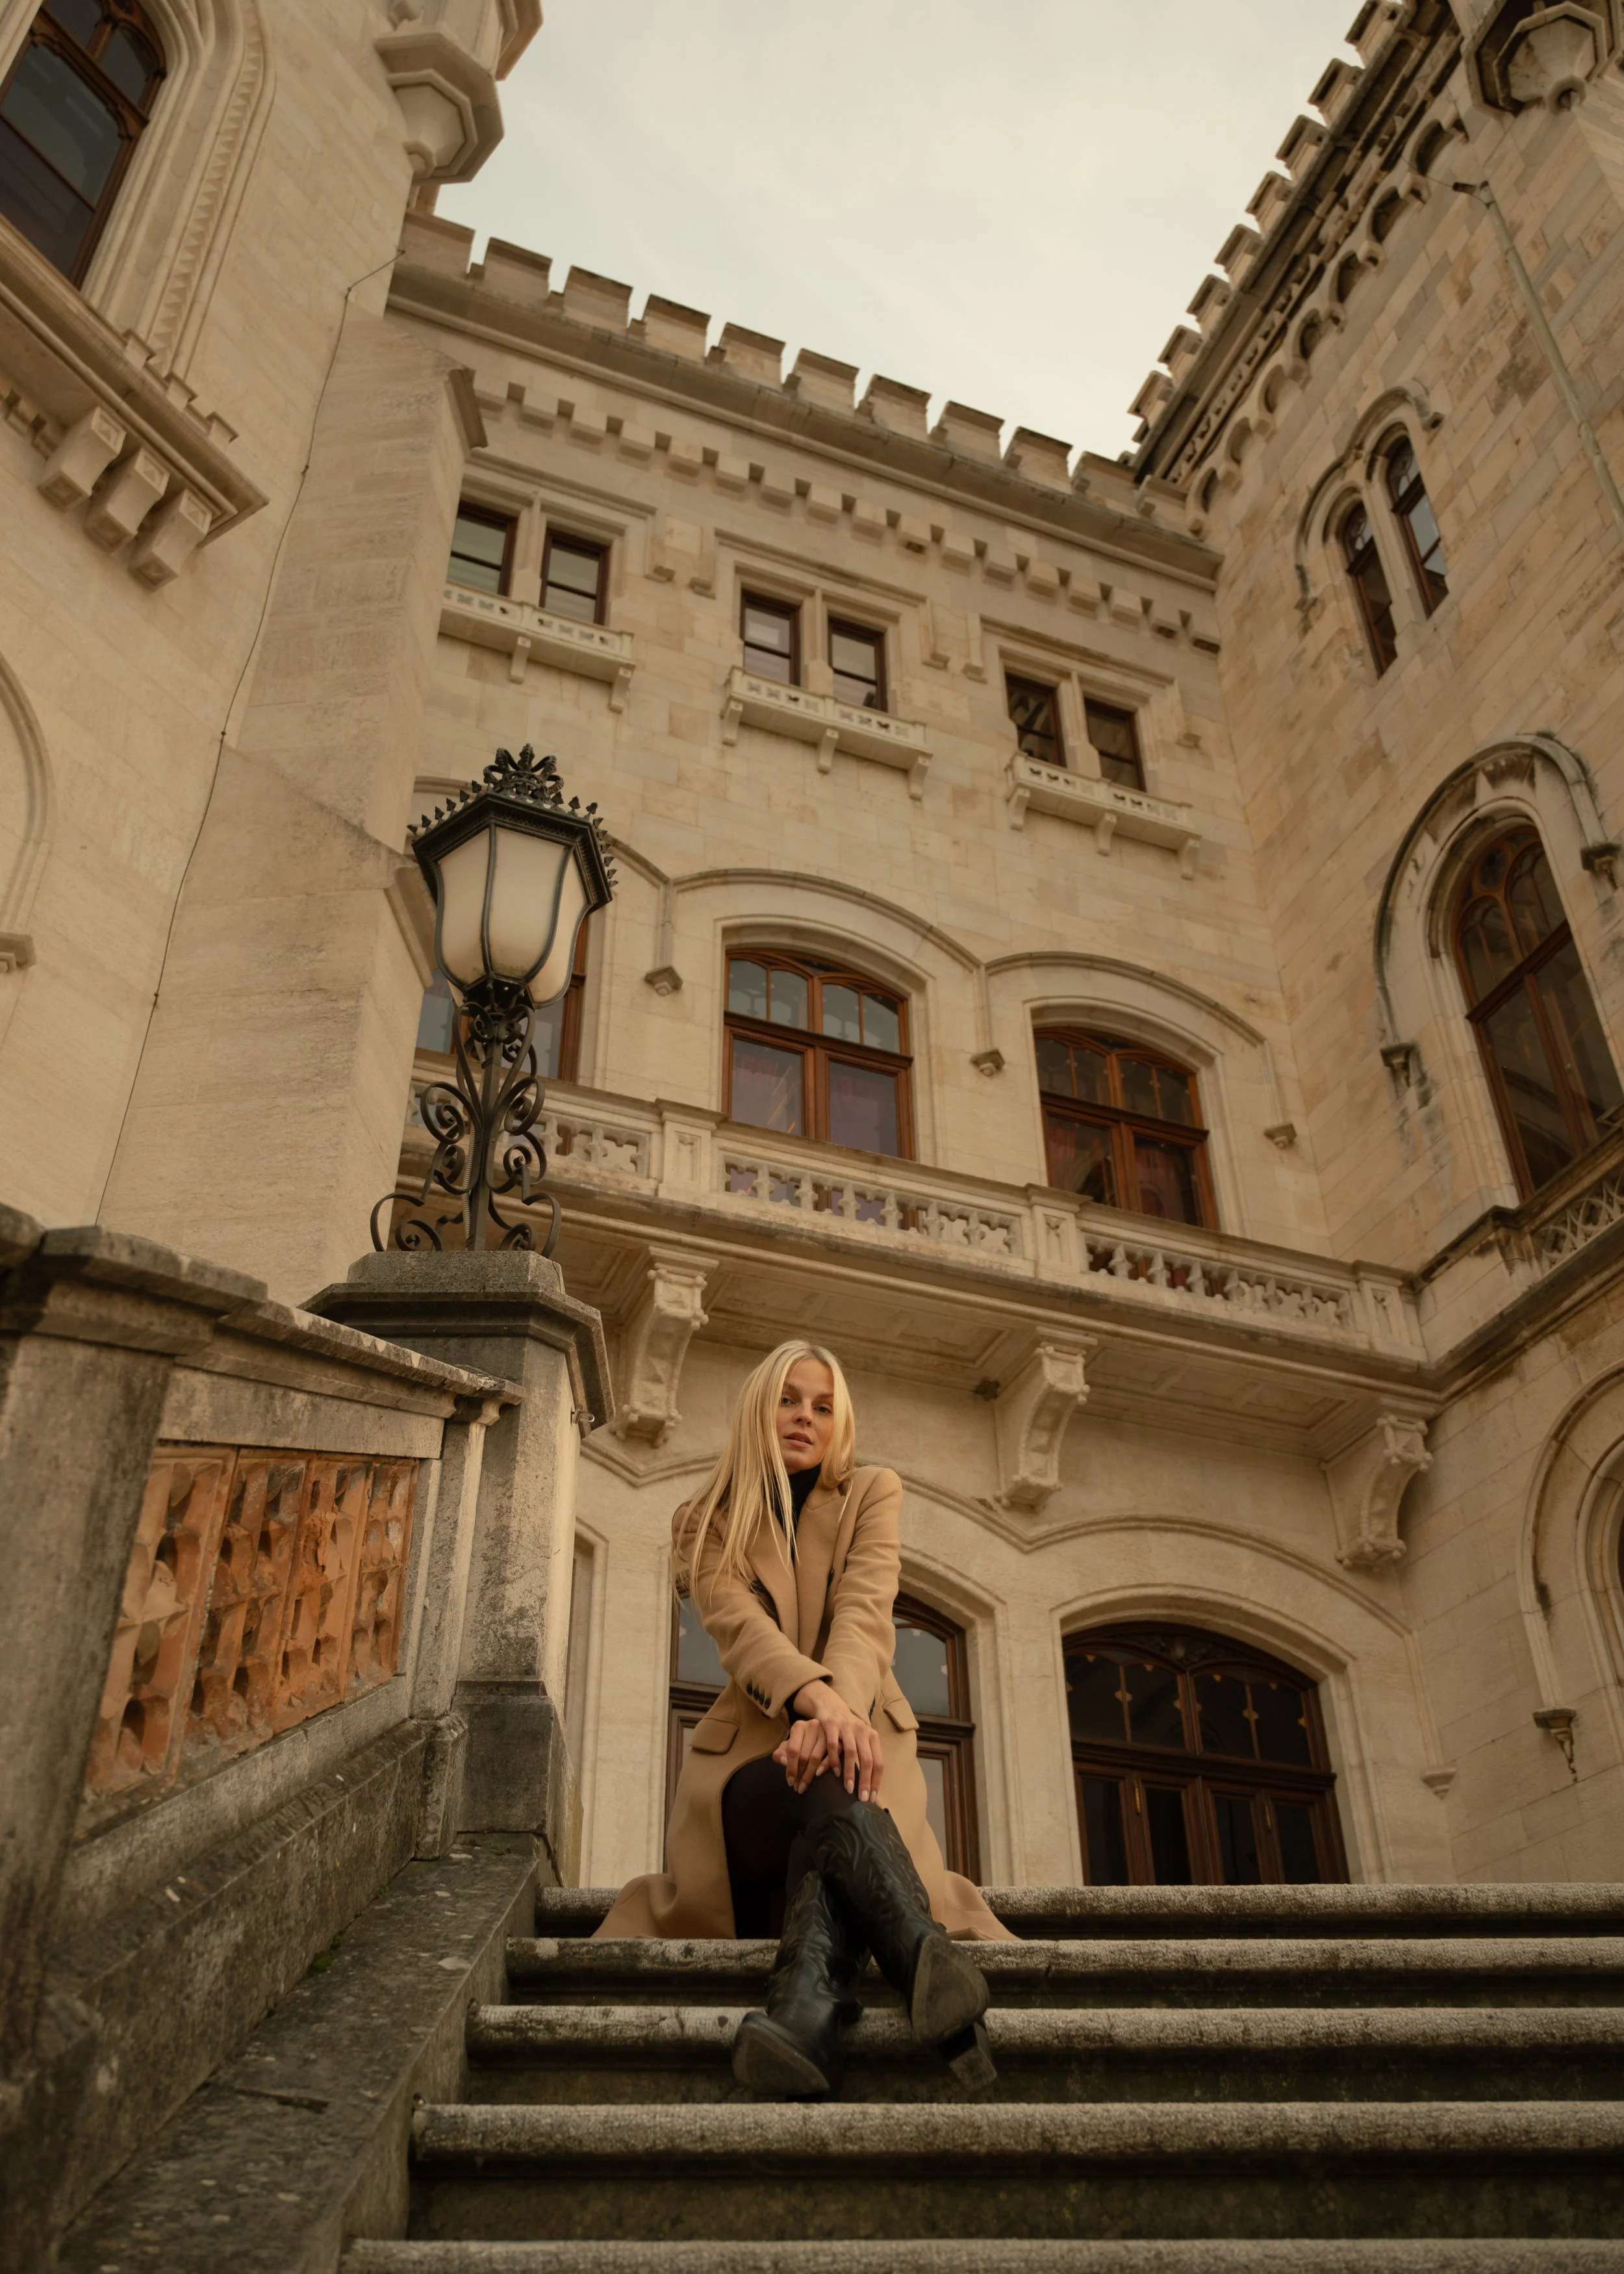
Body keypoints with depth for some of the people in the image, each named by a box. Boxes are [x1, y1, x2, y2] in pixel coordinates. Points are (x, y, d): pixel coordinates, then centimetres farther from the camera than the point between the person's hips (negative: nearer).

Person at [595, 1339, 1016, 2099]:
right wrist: (815, 1696, -38)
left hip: (862, 1731, 0)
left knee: (831, 1776, -39)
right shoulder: (706, 1524, 7)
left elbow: (864, 1612, -11)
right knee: (829, 1787, -38)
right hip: (751, 1750, 0)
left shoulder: (873, 1494, 8)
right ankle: (926, 1958, -62)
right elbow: (739, 1625, -15)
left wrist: (837, 1711, -34)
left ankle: (803, 2014, -64)